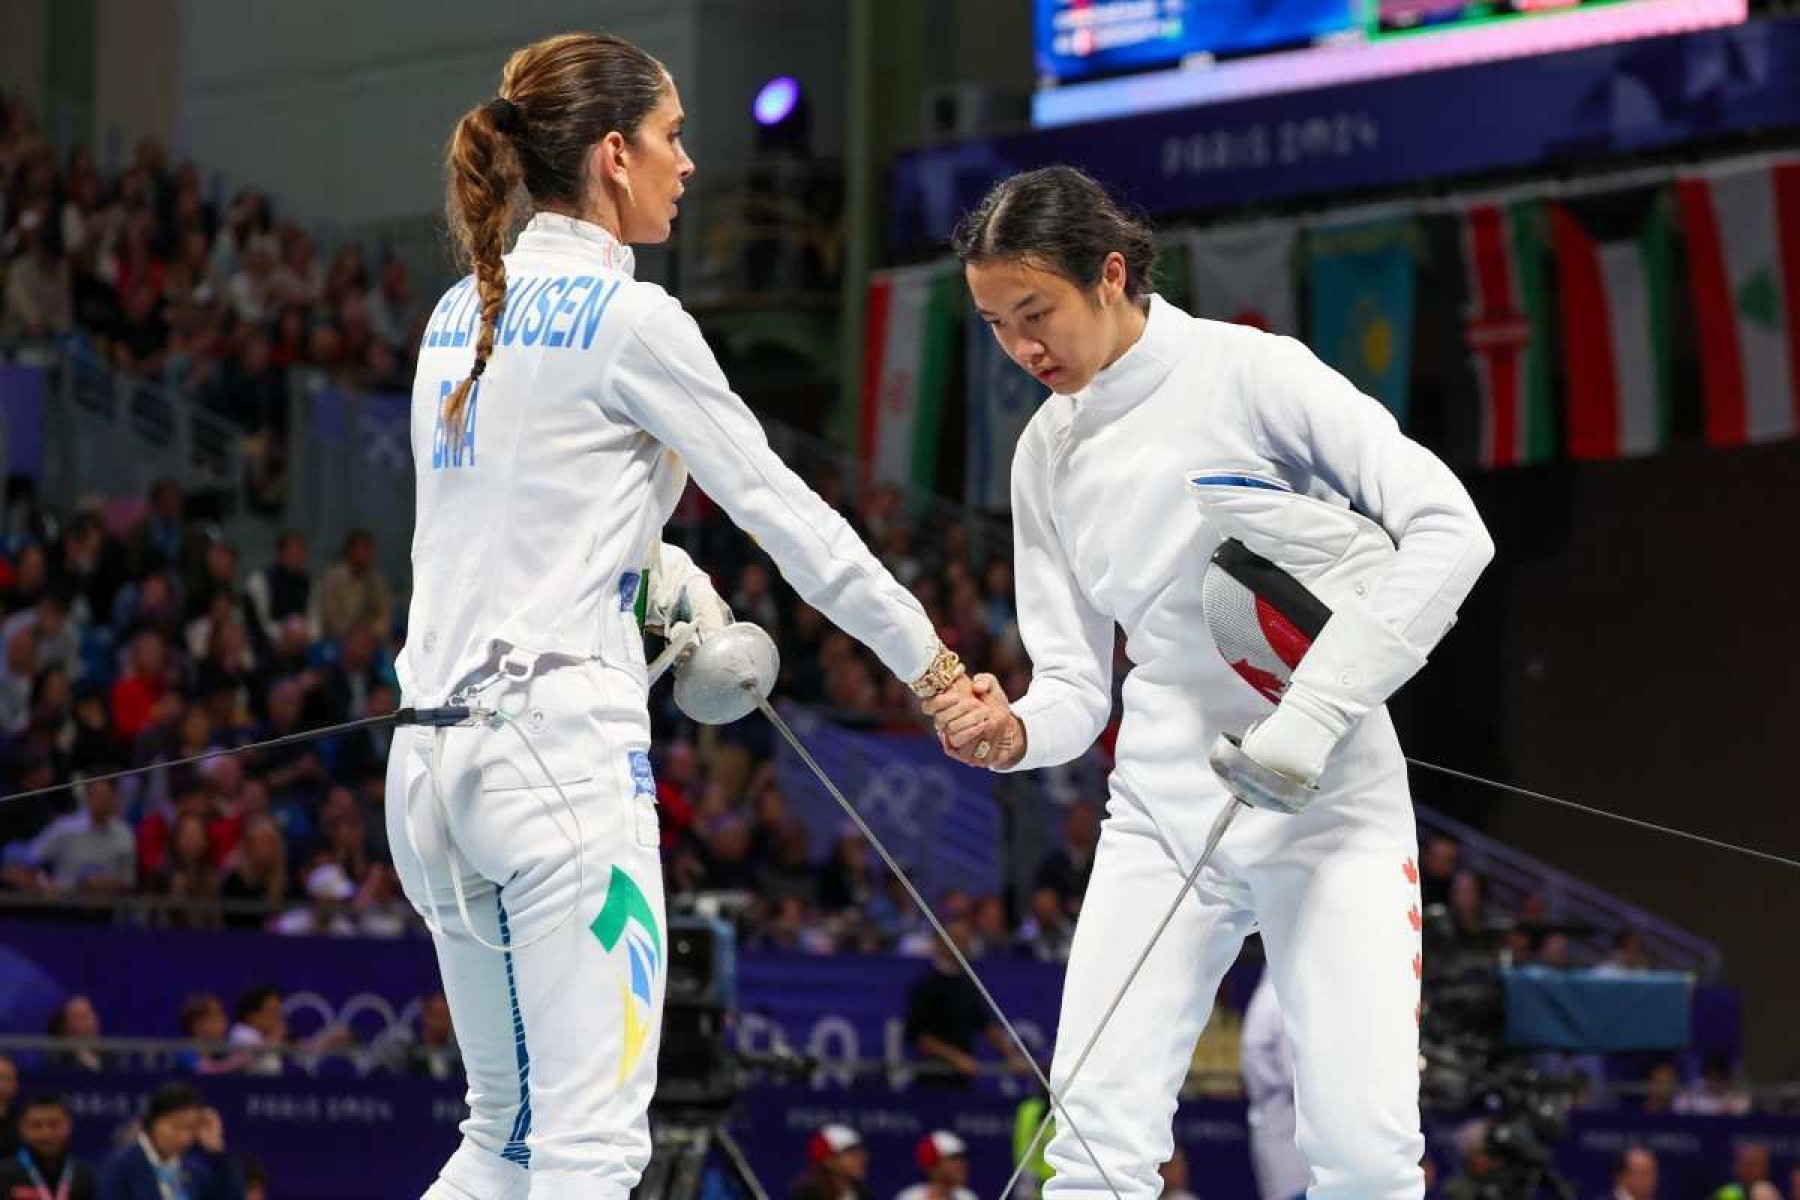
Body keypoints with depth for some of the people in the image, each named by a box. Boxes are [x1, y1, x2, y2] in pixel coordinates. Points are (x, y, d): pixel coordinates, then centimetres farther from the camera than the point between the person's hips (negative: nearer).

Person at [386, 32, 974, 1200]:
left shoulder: (461, 315, 14)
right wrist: (932, 661, 6)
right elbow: (783, 509, -3)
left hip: (435, 753, 8)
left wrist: (670, 577, 12)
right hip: (562, 744, -8)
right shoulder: (630, 321, -8)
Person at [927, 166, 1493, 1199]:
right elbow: (1076, 686, 7)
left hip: (1329, 800, -5)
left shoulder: (1253, 375, -11)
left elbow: (1450, 531, -18)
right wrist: (1009, 734, -16)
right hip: (1164, 812, 5)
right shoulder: (1049, 452, 6)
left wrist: (1316, 710, -24)